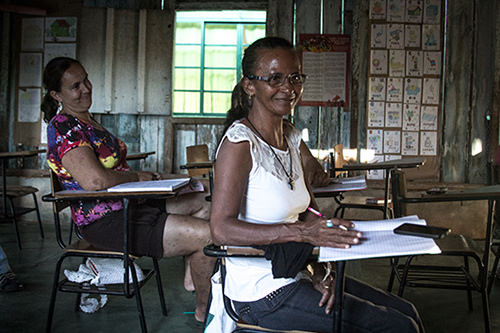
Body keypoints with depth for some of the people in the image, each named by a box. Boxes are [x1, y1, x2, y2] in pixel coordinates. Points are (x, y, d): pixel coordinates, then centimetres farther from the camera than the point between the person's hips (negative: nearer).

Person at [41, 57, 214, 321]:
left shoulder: (86, 119, 14)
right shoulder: (63, 128, -18)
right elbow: (94, 181, -31)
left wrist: (146, 177, 5)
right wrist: (136, 177, -14)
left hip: (127, 204, 11)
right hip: (106, 224, -11)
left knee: (202, 202, 18)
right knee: (207, 235, -16)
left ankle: (191, 277, 22)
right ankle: (203, 310, 3)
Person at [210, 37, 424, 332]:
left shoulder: (292, 137, 8)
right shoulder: (240, 141, -17)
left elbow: (308, 212, 10)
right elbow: (222, 229, -26)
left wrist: (321, 273, -5)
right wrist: (302, 232, -32)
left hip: (295, 275, 8)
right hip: (262, 293, -8)